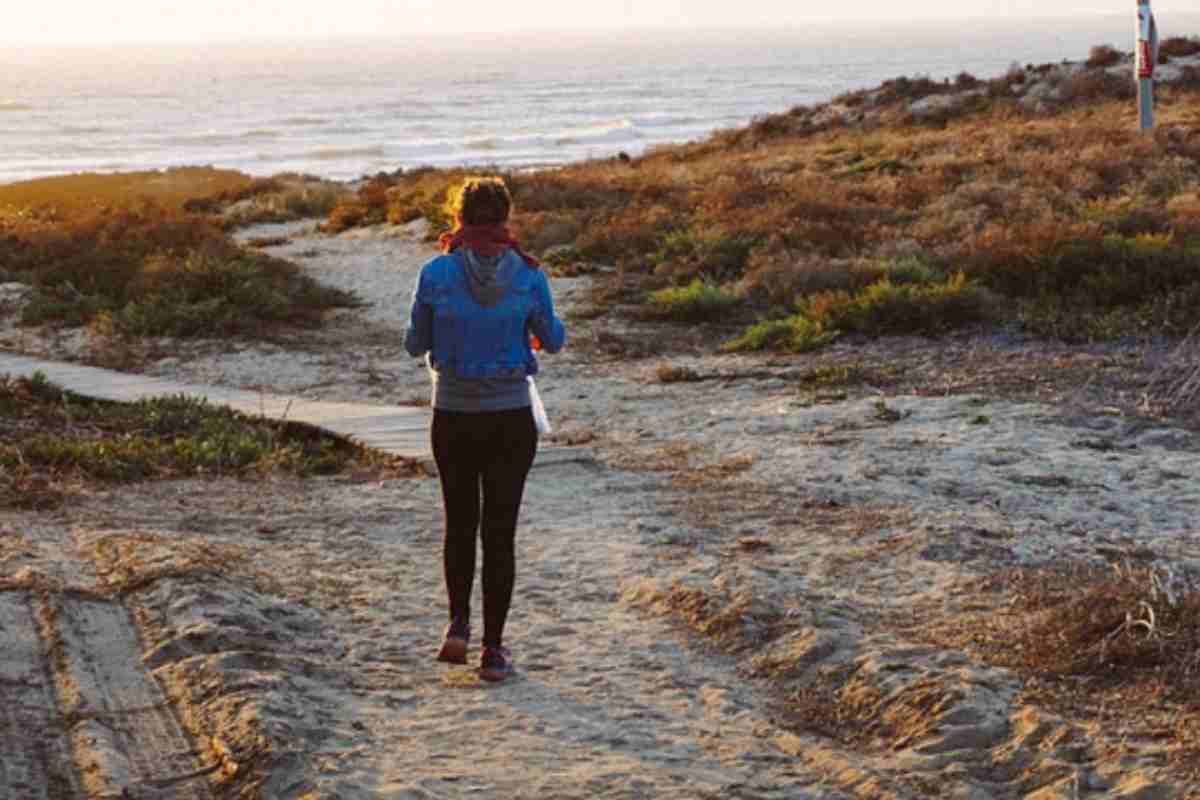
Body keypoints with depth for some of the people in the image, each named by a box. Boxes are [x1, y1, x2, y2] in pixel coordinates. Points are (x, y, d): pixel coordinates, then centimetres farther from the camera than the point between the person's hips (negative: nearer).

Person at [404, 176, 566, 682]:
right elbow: (553, 340, 6)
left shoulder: (437, 274, -10)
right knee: (500, 532, 7)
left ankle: (459, 623, 8)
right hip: (511, 419, 0)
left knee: (460, 524, 21)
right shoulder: (527, 275, -8)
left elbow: (416, 344, 2)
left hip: (453, 418, 0)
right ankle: (493, 650, 8)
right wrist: (542, 333, 28)